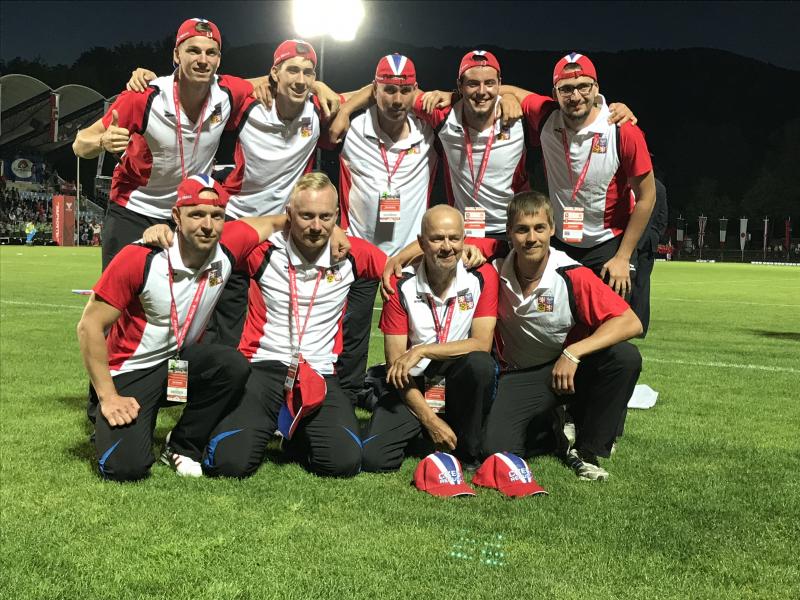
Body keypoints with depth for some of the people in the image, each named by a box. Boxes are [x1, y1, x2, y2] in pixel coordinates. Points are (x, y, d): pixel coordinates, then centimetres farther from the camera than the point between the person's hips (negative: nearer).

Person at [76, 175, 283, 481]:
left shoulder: (228, 247, -12)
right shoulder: (140, 258, -23)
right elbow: (90, 326, -16)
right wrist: (108, 396, -17)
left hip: (181, 360, 4)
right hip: (130, 371, -4)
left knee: (233, 365, -28)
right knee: (126, 467, -22)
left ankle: (183, 446, -4)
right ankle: (109, 423, 16)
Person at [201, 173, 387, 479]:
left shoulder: (352, 254, 2)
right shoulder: (264, 250, -5)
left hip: (320, 375, 2)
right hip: (262, 369, -2)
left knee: (345, 461, -21)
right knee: (230, 462, -23)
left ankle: (297, 435, 15)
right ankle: (263, 426, 15)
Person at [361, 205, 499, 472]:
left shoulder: (482, 277, -8)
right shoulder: (401, 285, -9)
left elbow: (482, 344, -14)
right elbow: (395, 362, -10)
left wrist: (422, 351, -21)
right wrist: (430, 420, -16)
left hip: (462, 386, 1)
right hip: (414, 389, 0)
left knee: (480, 364, -35)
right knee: (372, 458, -21)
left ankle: (468, 454, -11)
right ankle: (424, 434, 12)